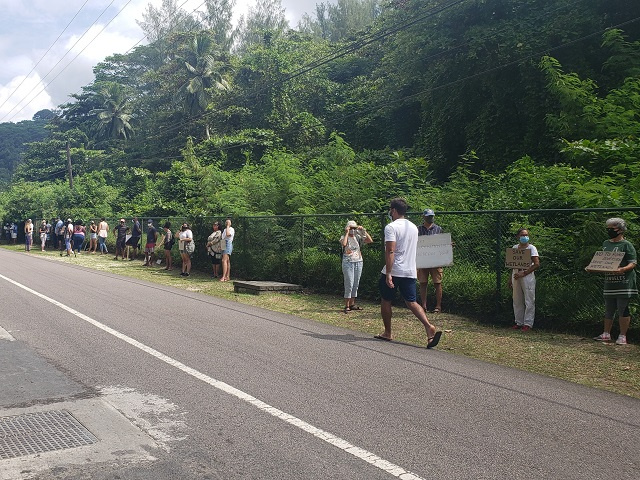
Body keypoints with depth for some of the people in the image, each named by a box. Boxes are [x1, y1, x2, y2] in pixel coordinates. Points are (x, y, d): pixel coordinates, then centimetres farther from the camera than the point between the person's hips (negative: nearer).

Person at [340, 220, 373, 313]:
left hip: (358, 262, 5)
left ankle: (352, 304, 16)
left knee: (356, 284, 7)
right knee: (349, 285, -8)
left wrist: (363, 231, -7)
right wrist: (347, 233, -17)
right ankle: (347, 306, -3)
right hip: (348, 263, -5)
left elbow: (370, 240, -4)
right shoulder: (344, 237, -2)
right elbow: (343, 244, -26)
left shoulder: (358, 237, 8)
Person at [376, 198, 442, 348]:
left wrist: (388, 273, -23)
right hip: (410, 272, 6)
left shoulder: (391, 227, -11)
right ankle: (429, 328, -18)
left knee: (386, 300, 12)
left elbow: (390, 251, -21)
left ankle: (387, 333, 21)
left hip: (393, 271, -6)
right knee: (411, 302, 3)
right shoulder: (413, 227, 13)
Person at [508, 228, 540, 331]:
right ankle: (519, 322, 17)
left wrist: (523, 274, -16)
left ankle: (528, 324, 3)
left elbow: (537, 264, -10)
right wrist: (510, 278, 13)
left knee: (529, 301, -3)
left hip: (527, 275, -5)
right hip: (516, 275, 5)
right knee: (517, 301, 8)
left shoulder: (531, 248, -3)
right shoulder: (515, 248, 13)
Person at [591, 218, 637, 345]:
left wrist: (622, 269, -27)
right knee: (608, 310, 12)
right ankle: (606, 334, 21)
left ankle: (622, 336, 4)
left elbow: (633, 263, -9)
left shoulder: (626, 245, -5)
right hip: (609, 281, 6)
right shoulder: (605, 244, 14)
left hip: (624, 282, -6)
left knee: (623, 309, -3)